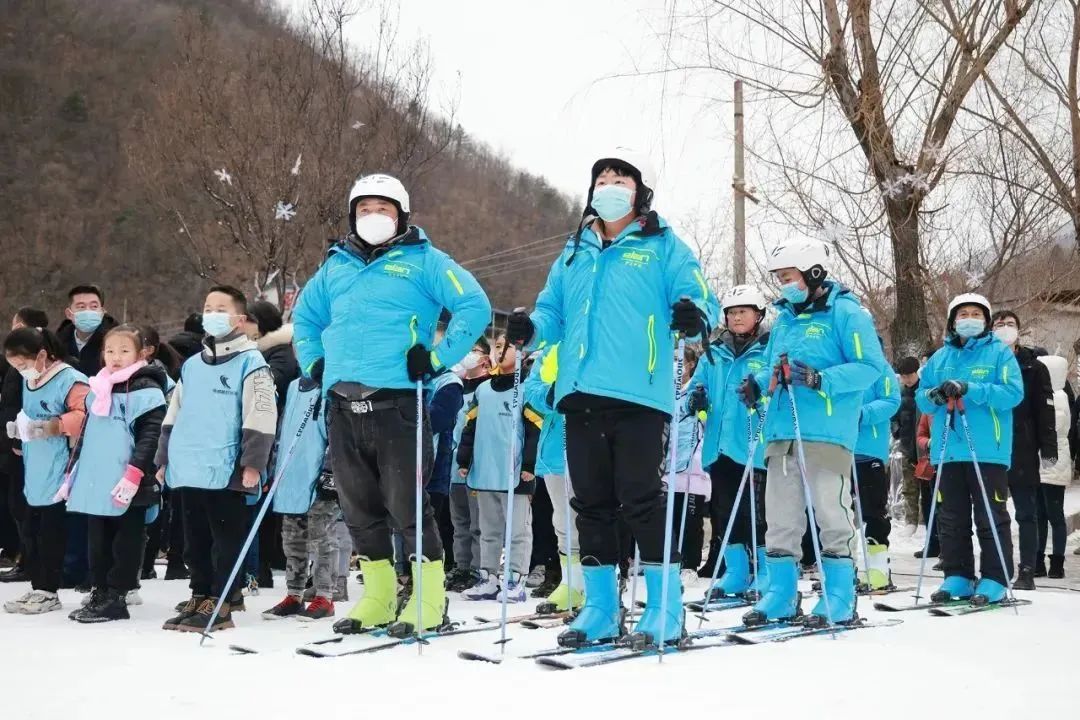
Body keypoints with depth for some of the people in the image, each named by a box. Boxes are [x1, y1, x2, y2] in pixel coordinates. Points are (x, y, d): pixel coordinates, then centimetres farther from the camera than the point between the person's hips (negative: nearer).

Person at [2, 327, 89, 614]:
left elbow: (87, 414, -21)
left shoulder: (69, 380, -14)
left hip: (57, 474, -8)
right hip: (34, 475, 8)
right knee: (32, 531, 12)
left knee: (51, 532, -1)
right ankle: (37, 588, 21)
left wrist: (56, 426, -25)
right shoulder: (28, 382, 14)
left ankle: (48, 592, 9)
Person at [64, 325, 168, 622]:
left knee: (126, 541, 3)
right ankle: (99, 592, 21)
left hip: (127, 487, -7)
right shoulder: (97, 389, 16)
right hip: (95, 481, 7)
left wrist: (134, 474, -21)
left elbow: (150, 436, -15)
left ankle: (116, 597, 8)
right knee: (98, 540, 13)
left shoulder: (146, 389, -8)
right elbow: (85, 433, 23)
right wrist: (73, 472, 21)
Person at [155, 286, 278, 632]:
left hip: (226, 471, -7)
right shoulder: (191, 365, 18)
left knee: (226, 539, 0)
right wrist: (164, 458, 18)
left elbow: (260, 417, -11)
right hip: (188, 470, 7)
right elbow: (173, 415, 23)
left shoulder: (250, 362, -4)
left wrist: (253, 463, -16)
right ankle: (199, 596, 23)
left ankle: (220, 603, 5)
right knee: (195, 539, 14)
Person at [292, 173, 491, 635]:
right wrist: (314, 362, 19)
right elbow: (304, 315, 33)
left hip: (396, 402, -5)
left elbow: (475, 307, -5)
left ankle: (429, 599, 3)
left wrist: (439, 358, -10)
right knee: (359, 507, 10)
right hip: (342, 406, 6)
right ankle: (377, 596, 22)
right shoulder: (335, 265, 19)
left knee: (406, 504, -6)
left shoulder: (423, 260, 4)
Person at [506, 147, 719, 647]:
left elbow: (699, 298, -1)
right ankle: (599, 608, 17)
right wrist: (530, 329, 0)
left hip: (638, 393, -6)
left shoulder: (663, 247, 7)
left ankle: (665, 608, 2)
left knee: (641, 498, -8)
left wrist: (694, 316, -25)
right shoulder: (574, 252, 21)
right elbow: (553, 312, 21)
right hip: (581, 393, 6)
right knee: (591, 502, 8)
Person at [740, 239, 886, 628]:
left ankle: (839, 597, 6)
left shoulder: (845, 312, -3)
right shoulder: (783, 318, 19)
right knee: (780, 515, 8)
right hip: (781, 431, 7)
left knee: (830, 512, -3)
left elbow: (870, 366, -11)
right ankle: (781, 593, 16)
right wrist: (758, 382, 6)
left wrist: (821, 380, -21)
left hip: (826, 432, -7)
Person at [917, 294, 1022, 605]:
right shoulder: (940, 357, 15)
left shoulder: (1000, 352, 2)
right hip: (948, 450, 5)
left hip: (988, 451, -4)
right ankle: (957, 577, 16)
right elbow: (921, 399, 14)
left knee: (991, 519, -2)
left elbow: (1013, 392, -10)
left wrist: (969, 389, -20)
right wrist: (933, 396, -10)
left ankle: (994, 581, 2)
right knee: (952, 519, 9)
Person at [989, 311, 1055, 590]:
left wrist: (1048, 449, -8)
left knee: (1026, 513, 1)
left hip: (1023, 451, -2)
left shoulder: (1034, 367, 6)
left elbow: (1045, 410, 1)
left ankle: (1027, 571, 4)